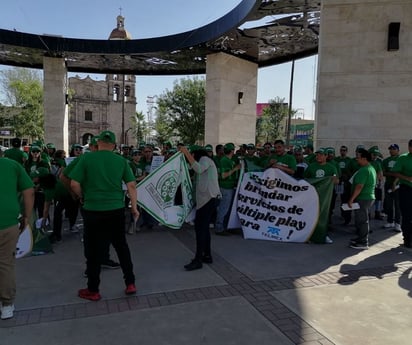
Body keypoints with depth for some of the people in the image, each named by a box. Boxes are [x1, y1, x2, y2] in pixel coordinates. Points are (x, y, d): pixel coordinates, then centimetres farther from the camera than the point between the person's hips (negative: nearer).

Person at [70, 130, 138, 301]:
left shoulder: (86, 158, -4)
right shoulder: (121, 160, 1)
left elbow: (74, 184, -7)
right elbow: (131, 185, -3)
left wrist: (83, 198, 10)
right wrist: (134, 207, 5)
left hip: (93, 210, -2)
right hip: (116, 210, 2)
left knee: (94, 251, 10)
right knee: (122, 246, 17)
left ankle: (93, 291, 22)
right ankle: (130, 283, 22)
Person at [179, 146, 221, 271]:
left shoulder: (205, 159, -1)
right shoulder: (205, 162, 28)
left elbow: (198, 169, -23)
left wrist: (187, 153, -22)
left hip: (208, 198, -10)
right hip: (206, 198, 10)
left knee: (200, 227, -12)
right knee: (203, 227, 12)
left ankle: (198, 260, -12)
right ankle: (207, 256, 17)